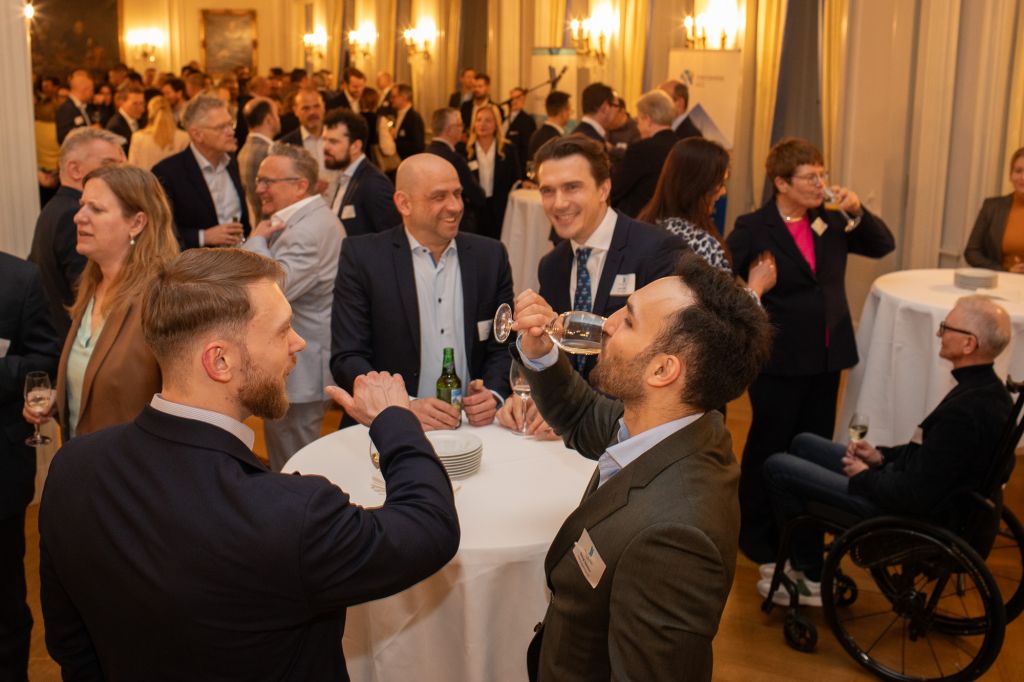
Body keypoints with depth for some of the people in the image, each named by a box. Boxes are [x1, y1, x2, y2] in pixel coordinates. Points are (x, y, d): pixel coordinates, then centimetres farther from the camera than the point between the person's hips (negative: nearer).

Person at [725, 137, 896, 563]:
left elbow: (883, 246, 8)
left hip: (826, 359, 6)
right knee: (768, 450, 7)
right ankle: (754, 536, 24)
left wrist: (857, 211, -7)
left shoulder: (830, 223, 6)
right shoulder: (753, 229, -10)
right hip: (779, 362, -6)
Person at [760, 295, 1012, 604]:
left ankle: (812, 579, 13)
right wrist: (882, 456, 4)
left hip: (911, 517, -10)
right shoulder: (988, 390, 0)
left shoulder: (965, 410, -31)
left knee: (777, 467, -6)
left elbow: (917, 495, -29)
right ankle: (802, 561, 28)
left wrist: (864, 477, -12)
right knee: (803, 443, 19)